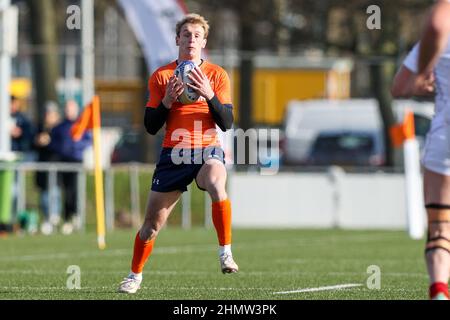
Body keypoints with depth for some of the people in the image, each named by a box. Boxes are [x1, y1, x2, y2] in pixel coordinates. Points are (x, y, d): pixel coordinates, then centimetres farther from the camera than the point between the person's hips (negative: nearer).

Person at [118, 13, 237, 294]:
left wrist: (209, 95, -18)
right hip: (173, 155, 1)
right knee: (153, 222, 3)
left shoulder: (217, 75, 4)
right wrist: (167, 101, -12)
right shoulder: (161, 76, 6)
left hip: (207, 151, -1)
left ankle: (226, 252, -25)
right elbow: (151, 127, 5)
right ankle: (135, 276, 24)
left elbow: (227, 123, -3)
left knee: (217, 186, -36)